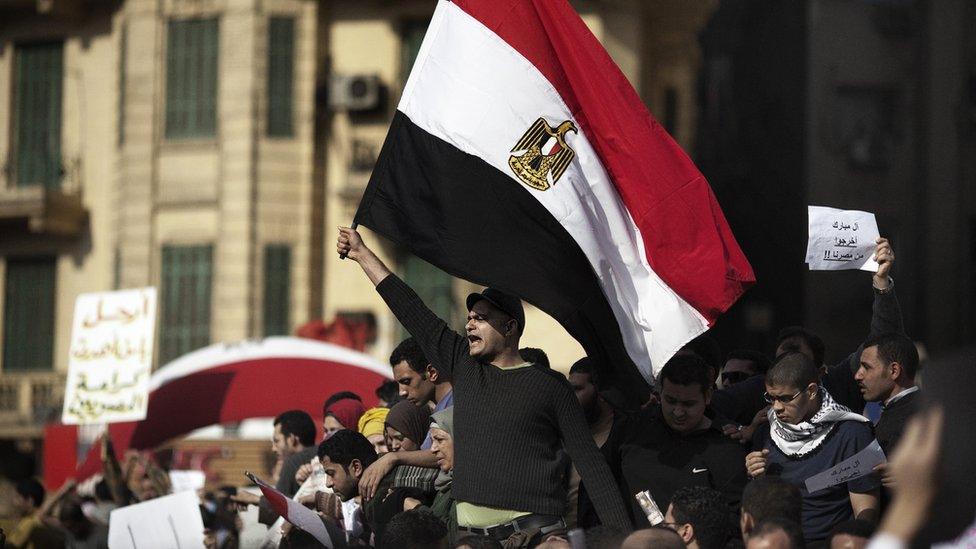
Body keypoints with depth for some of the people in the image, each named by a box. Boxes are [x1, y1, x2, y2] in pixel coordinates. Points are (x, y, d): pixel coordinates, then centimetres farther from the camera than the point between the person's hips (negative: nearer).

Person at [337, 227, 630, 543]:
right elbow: (412, 311, 20)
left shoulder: (549, 385, 3)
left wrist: (621, 536, -6)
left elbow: (589, 461, 1)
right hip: (470, 534, 5)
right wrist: (362, 254, 24)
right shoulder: (464, 367, 16)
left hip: (533, 530, -4)